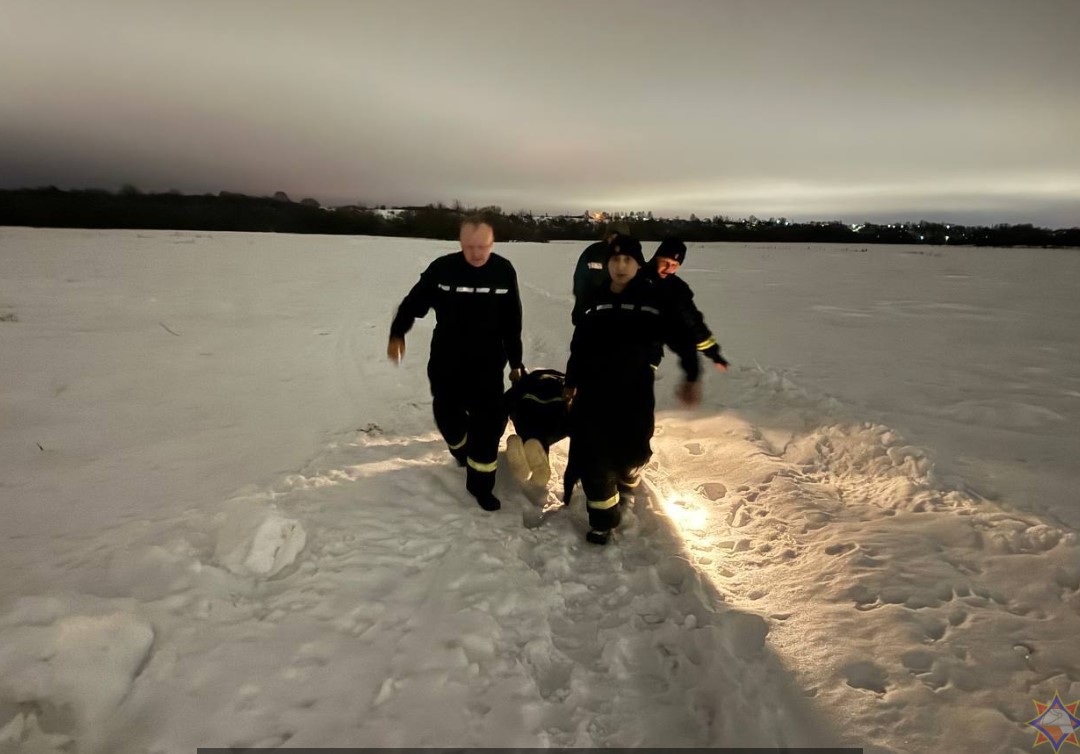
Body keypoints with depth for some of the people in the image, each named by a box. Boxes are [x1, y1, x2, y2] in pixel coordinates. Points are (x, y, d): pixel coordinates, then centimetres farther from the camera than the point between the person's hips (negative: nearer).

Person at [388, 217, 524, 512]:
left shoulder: (504, 271, -6)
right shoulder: (441, 268, -11)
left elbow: (512, 323, 2)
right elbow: (413, 302, 1)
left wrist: (515, 362, 6)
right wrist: (397, 334, -13)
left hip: (488, 363, 0)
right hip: (446, 362, 0)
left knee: (490, 421, -3)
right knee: (447, 413, 12)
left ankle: (480, 482, 13)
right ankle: (461, 446, 47)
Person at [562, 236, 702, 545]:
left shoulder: (654, 300, -6)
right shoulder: (595, 301, 5)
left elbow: (682, 339, -6)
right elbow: (578, 346, 14)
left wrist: (692, 377, -15)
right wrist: (571, 382, 18)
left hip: (634, 394, -2)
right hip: (593, 393, 2)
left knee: (630, 454, 12)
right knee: (593, 459, 1)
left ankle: (626, 484, 49)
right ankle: (603, 519, 21)